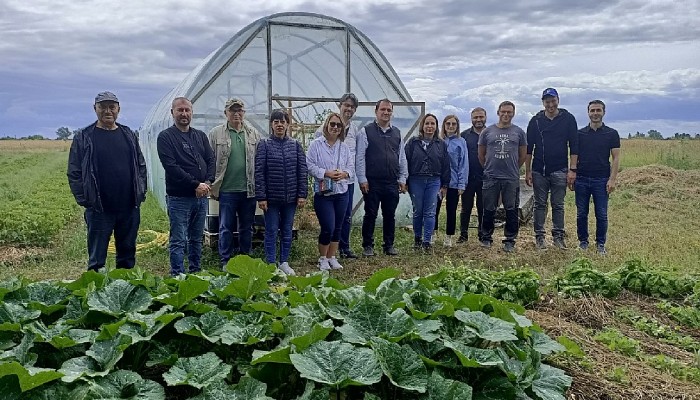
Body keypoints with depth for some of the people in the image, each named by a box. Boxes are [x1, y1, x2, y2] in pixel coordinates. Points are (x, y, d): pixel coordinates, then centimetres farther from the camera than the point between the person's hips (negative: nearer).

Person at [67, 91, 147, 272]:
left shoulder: (129, 135, 11)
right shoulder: (84, 137, 1)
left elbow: (141, 166, 14)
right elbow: (74, 172, 0)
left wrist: (141, 193, 5)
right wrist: (84, 200, -7)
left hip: (130, 207, 3)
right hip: (99, 209, -3)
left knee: (127, 253, 13)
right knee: (97, 257, 3)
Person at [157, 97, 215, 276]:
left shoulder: (200, 136, 14)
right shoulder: (166, 137, -4)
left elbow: (211, 160, 8)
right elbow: (171, 166, -13)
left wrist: (208, 183, -9)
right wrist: (196, 185, -16)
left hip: (201, 196, 6)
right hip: (179, 197, -6)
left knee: (196, 239, 15)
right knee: (178, 241, -2)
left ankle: (196, 273, 25)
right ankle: (178, 276, 4)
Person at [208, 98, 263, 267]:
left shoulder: (254, 134, 8)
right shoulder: (216, 134, 1)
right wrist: (212, 186, -4)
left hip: (249, 190, 3)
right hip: (226, 190, -2)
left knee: (247, 228, 13)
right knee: (226, 228, 5)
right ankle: (225, 262, 17)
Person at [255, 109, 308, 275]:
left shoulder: (295, 145, 4)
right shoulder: (264, 144, -3)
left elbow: (302, 170, 4)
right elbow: (259, 172, -6)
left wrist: (302, 194, -2)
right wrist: (261, 197, -11)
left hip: (291, 197, 3)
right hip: (271, 197, -3)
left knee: (287, 231, 12)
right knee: (271, 231, 5)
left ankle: (284, 263, 23)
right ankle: (271, 264, 14)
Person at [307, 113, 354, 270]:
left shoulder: (344, 147, 9)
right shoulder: (316, 144, -4)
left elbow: (351, 166, 10)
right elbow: (310, 166, -8)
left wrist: (344, 173, -11)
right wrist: (326, 173, -19)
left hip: (342, 193, 5)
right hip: (323, 193, -5)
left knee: (337, 228, 11)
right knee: (328, 228, -8)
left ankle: (332, 257, 25)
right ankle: (322, 259, 13)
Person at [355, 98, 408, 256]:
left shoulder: (397, 133, 13)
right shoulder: (366, 131, -1)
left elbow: (402, 158, 15)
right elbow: (359, 158, -4)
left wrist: (402, 179, 10)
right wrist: (362, 179, -9)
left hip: (392, 183, 4)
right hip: (372, 183, -4)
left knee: (390, 216, 10)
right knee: (370, 215, 3)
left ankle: (389, 245, 21)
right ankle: (368, 246, 14)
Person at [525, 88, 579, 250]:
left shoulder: (568, 119, 2)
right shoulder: (536, 121, 5)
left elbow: (574, 146, 1)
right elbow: (529, 148, 7)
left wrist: (572, 169, -6)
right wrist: (528, 171, 2)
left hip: (559, 171, -1)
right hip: (539, 171, 1)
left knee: (558, 205, 4)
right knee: (540, 205, 5)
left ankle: (558, 236, 13)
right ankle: (539, 236, 11)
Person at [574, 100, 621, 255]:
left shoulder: (612, 134, 1)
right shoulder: (580, 134, 6)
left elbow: (616, 158, -1)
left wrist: (612, 179, -9)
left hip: (601, 180, -1)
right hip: (582, 180, 2)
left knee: (601, 215, 3)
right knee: (581, 214, 7)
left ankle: (600, 244, 16)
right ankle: (583, 241, 21)